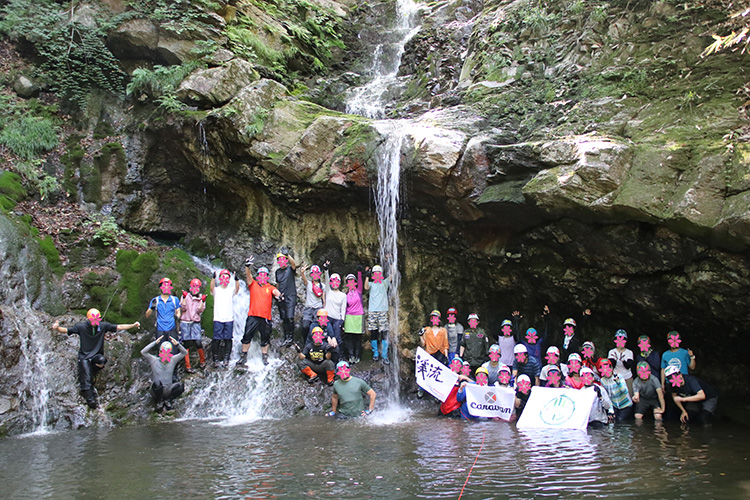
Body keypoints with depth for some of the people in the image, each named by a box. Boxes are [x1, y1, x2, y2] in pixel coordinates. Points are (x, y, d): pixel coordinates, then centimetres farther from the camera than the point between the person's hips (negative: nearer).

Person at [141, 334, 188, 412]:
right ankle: (159, 401, -10)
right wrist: (155, 342, -16)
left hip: (167, 390, 2)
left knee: (180, 386, -31)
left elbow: (185, 353, 5)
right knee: (156, 383, -39)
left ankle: (167, 400, -6)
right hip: (156, 390, -2)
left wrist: (177, 344, -12)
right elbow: (143, 352, -11)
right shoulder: (154, 360, 3)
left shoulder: (173, 360, 10)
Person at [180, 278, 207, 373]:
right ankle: (187, 366, 5)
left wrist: (202, 302, -12)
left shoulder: (201, 298, 10)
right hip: (185, 322, 0)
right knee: (186, 343, -1)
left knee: (198, 342, -10)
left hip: (196, 323, 0)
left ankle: (202, 361, 14)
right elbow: (183, 308, -3)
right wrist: (184, 298, -12)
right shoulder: (186, 296, 8)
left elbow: (199, 311, -1)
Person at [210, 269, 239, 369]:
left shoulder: (231, 290, 8)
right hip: (218, 319, -1)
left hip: (229, 319, 1)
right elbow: (211, 287, -17)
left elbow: (237, 288, -14)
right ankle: (216, 360, 1)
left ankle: (226, 359, 10)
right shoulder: (216, 290, 5)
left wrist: (236, 279, -34)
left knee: (228, 340, 3)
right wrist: (213, 278, -35)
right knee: (217, 340, -5)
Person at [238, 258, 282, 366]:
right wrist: (247, 266, -24)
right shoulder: (253, 284, 10)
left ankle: (265, 357, 22)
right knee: (247, 336, 0)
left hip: (266, 317, 1)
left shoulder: (270, 287, 10)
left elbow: (275, 291, -9)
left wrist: (278, 294, -33)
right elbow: (248, 275, -5)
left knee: (265, 339, 9)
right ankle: (243, 356, 11)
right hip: (253, 317, -1)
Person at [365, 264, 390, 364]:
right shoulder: (371, 284, 14)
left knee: (384, 333, -8)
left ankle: (384, 356, -7)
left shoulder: (384, 283, 13)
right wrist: (367, 277, -16)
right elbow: (366, 287, -7)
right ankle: (375, 354, 15)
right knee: (373, 333, 3)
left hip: (383, 311, -1)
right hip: (372, 311, 1)